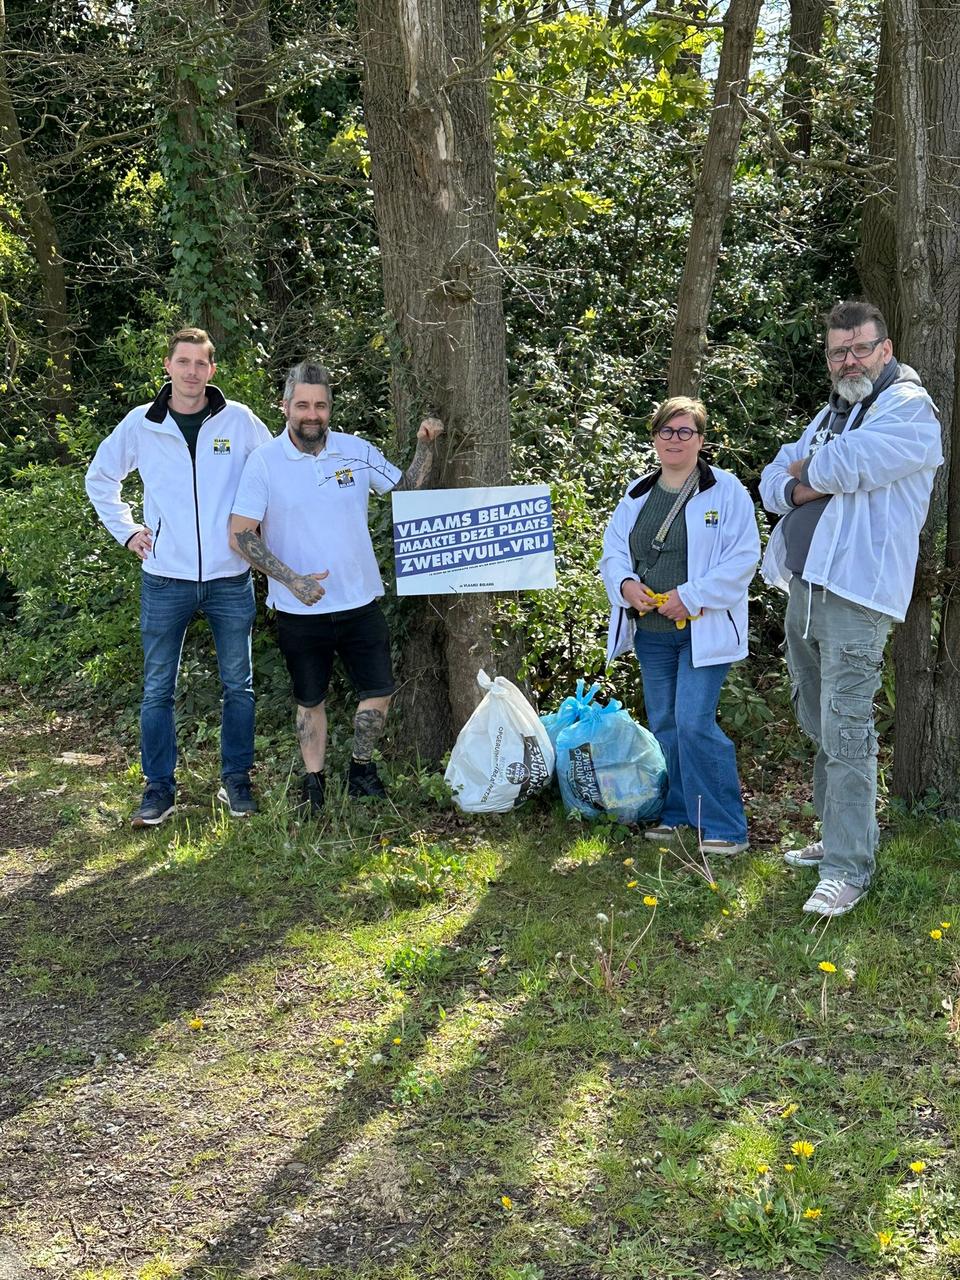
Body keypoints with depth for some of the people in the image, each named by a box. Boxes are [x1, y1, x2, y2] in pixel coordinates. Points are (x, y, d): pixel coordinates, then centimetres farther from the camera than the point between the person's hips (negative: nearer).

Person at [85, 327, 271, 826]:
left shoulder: (238, 420, -2)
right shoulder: (141, 424, 1)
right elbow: (100, 478, 16)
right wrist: (127, 532, 8)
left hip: (230, 578, 0)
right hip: (165, 579, 1)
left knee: (238, 684, 8)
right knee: (157, 688, 5)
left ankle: (236, 779, 21)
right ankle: (159, 786, 16)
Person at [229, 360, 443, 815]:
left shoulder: (356, 450, 0)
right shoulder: (264, 462, -9)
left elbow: (408, 489, 11)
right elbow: (240, 535, -11)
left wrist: (425, 446, -5)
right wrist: (291, 579, -20)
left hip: (360, 602, 2)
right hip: (300, 609, -2)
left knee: (378, 691, 6)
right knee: (310, 700, 11)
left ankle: (361, 770, 27)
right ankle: (314, 782, 26)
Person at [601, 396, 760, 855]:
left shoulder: (725, 491, -5)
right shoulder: (637, 495, 12)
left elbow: (743, 557, -11)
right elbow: (613, 551, 13)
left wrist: (690, 597, -18)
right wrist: (625, 584, -9)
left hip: (703, 628, -6)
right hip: (650, 629, 6)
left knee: (693, 722, -14)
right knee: (663, 725, 12)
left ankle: (725, 828, -5)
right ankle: (677, 813, 26)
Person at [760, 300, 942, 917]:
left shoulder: (910, 408, -6)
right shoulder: (830, 414, 22)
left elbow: (843, 466, -21)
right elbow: (773, 483, 15)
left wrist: (808, 469, 0)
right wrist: (803, 488, -7)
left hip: (855, 592, -9)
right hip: (803, 587, 9)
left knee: (846, 731, -11)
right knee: (819, 725, 15)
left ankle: (849, 867, -6)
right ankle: (838, 836, 27)